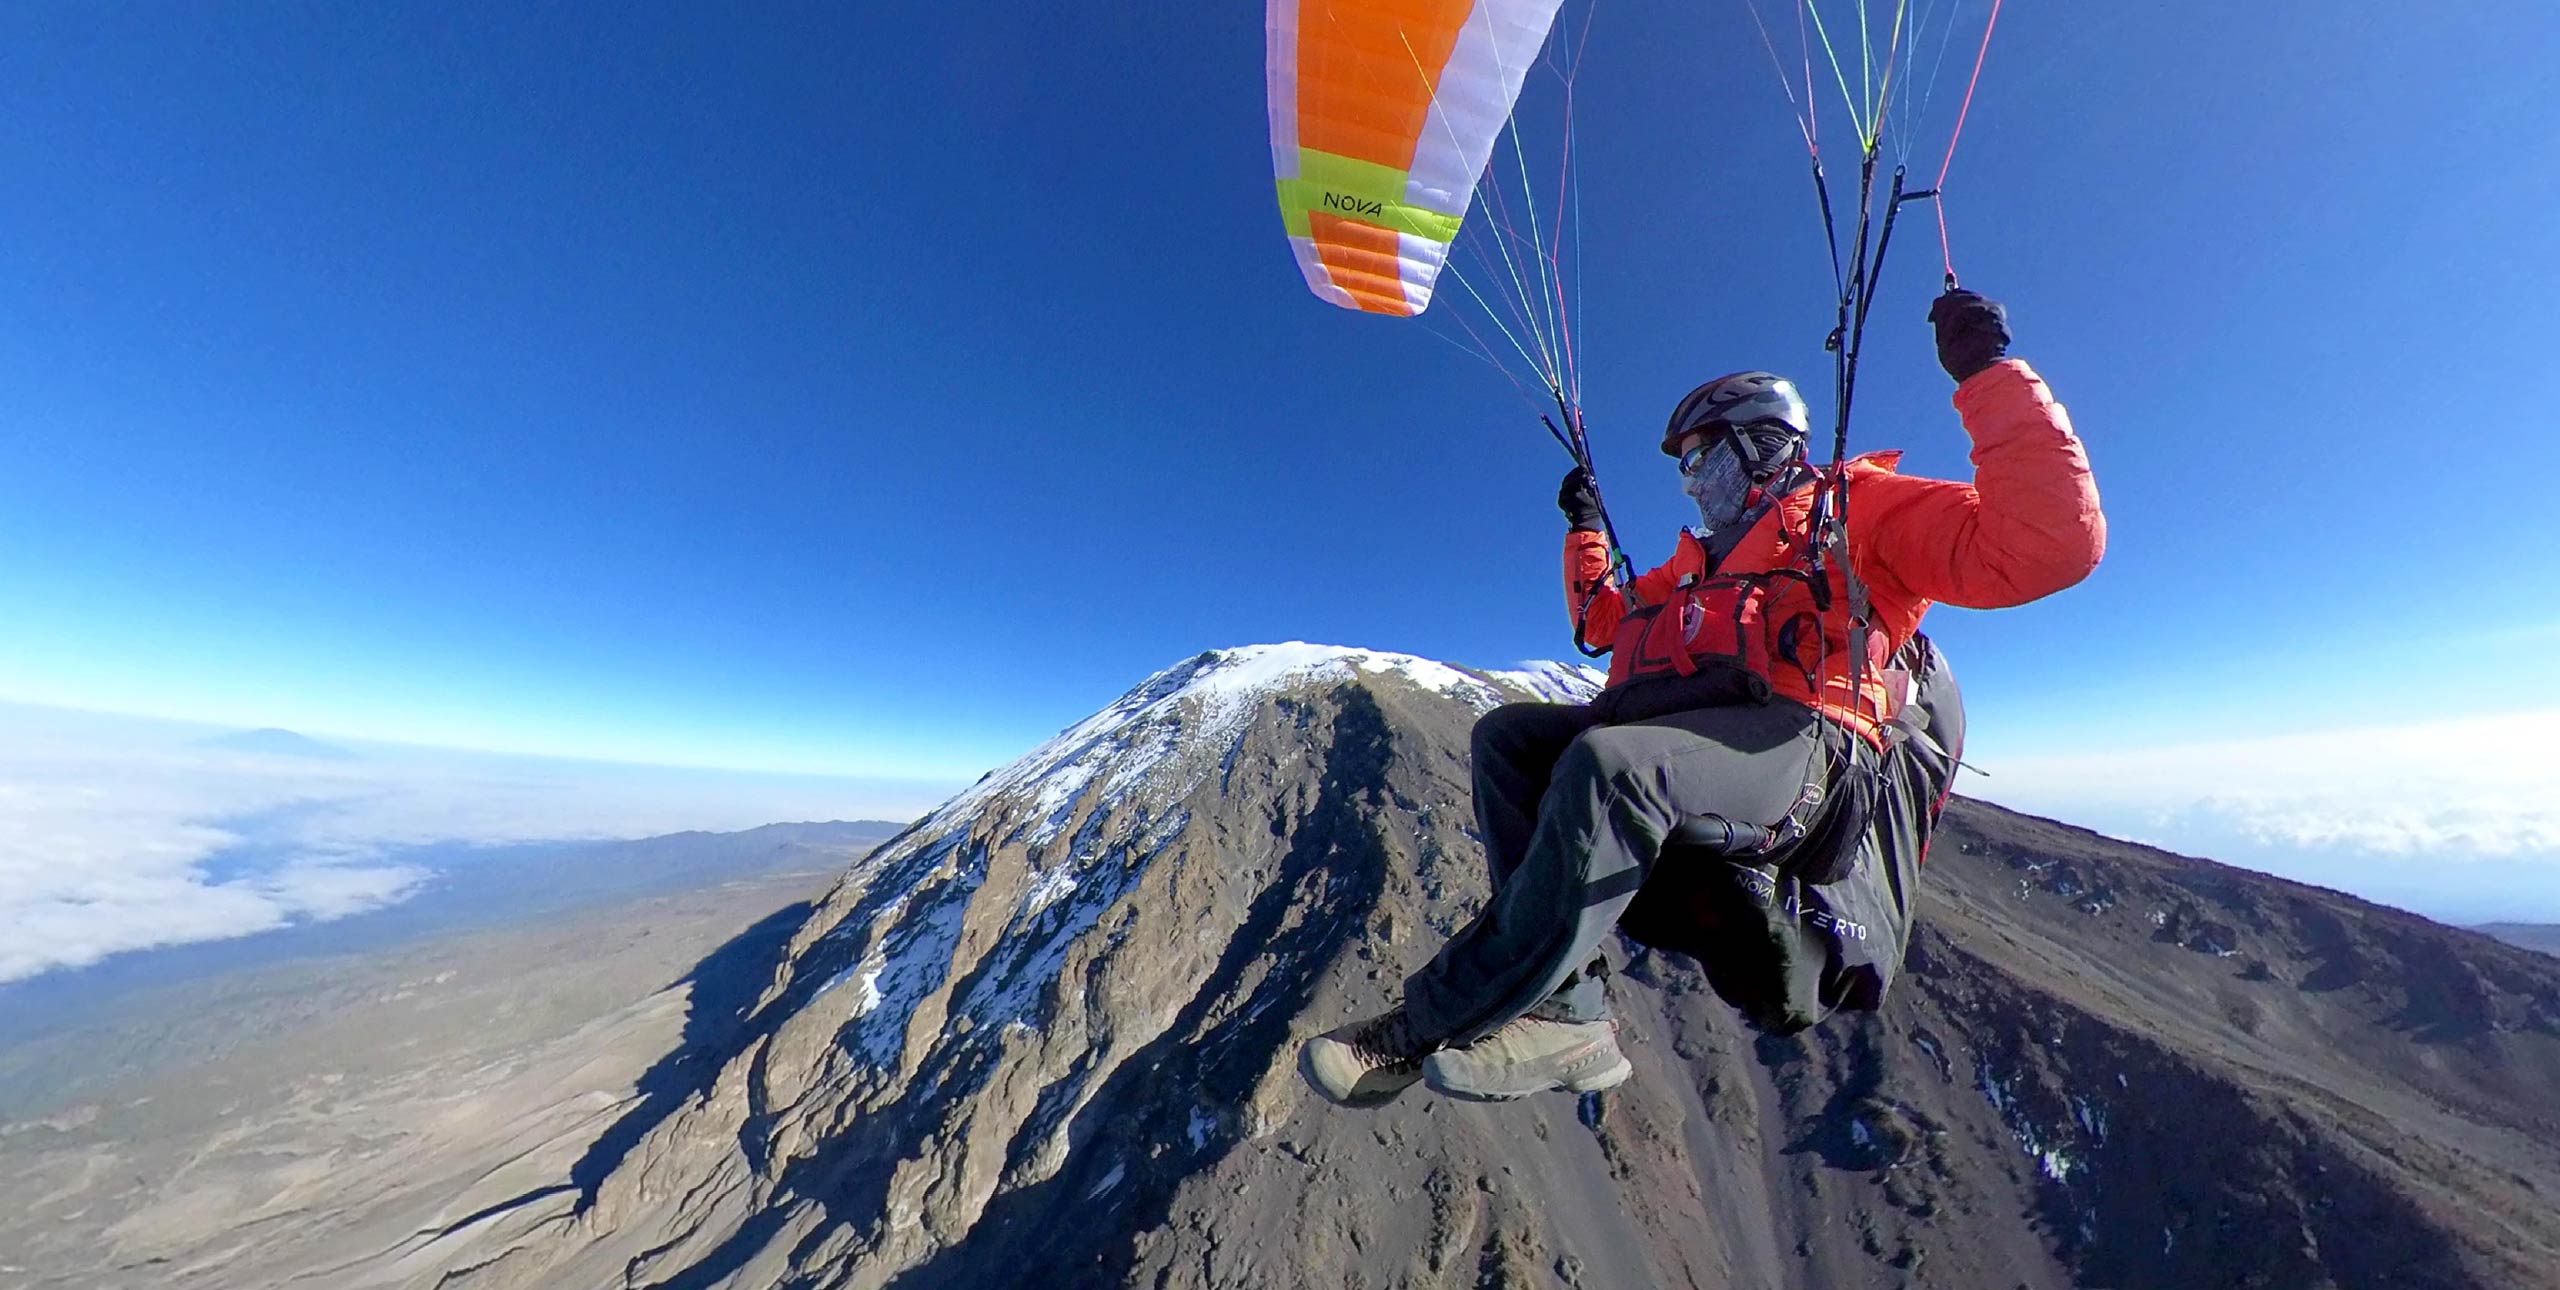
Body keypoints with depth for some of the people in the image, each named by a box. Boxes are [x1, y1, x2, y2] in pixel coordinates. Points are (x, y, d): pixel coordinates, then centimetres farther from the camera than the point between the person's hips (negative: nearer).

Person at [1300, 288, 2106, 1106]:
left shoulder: (1857, 502, 16)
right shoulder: (1697, 557, 34)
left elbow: (2052, 541, -1)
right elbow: (1603, 622, 41)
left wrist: (1987, 374, -2)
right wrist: (1585, 528, 41)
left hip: (1797, 741, -7)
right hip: (1661, 726, 7)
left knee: (1608, 765, -36)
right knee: (1508, 734, -17)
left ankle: (1429, 1025, -25)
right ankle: (1565, 1012, -25)